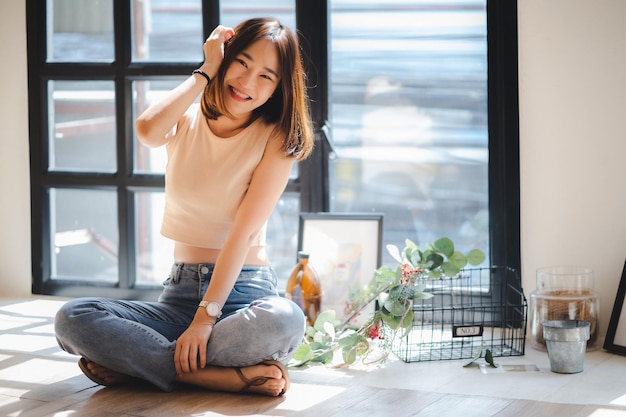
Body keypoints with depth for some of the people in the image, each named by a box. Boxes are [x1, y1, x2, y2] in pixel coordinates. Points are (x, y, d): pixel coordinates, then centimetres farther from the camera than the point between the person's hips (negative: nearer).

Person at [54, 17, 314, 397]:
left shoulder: (277, 138, -1)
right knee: (71, 319, -22)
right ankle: (231, 376, -26)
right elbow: (148, 131, -19)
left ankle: (131, 360, -24)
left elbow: (245, 231, -12)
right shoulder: (185, 122, 8)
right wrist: (207, 71, -8)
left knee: (285, 320, -40)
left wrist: (206, 317, -21)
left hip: (243, 293, -3)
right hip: (181, 292, 3)